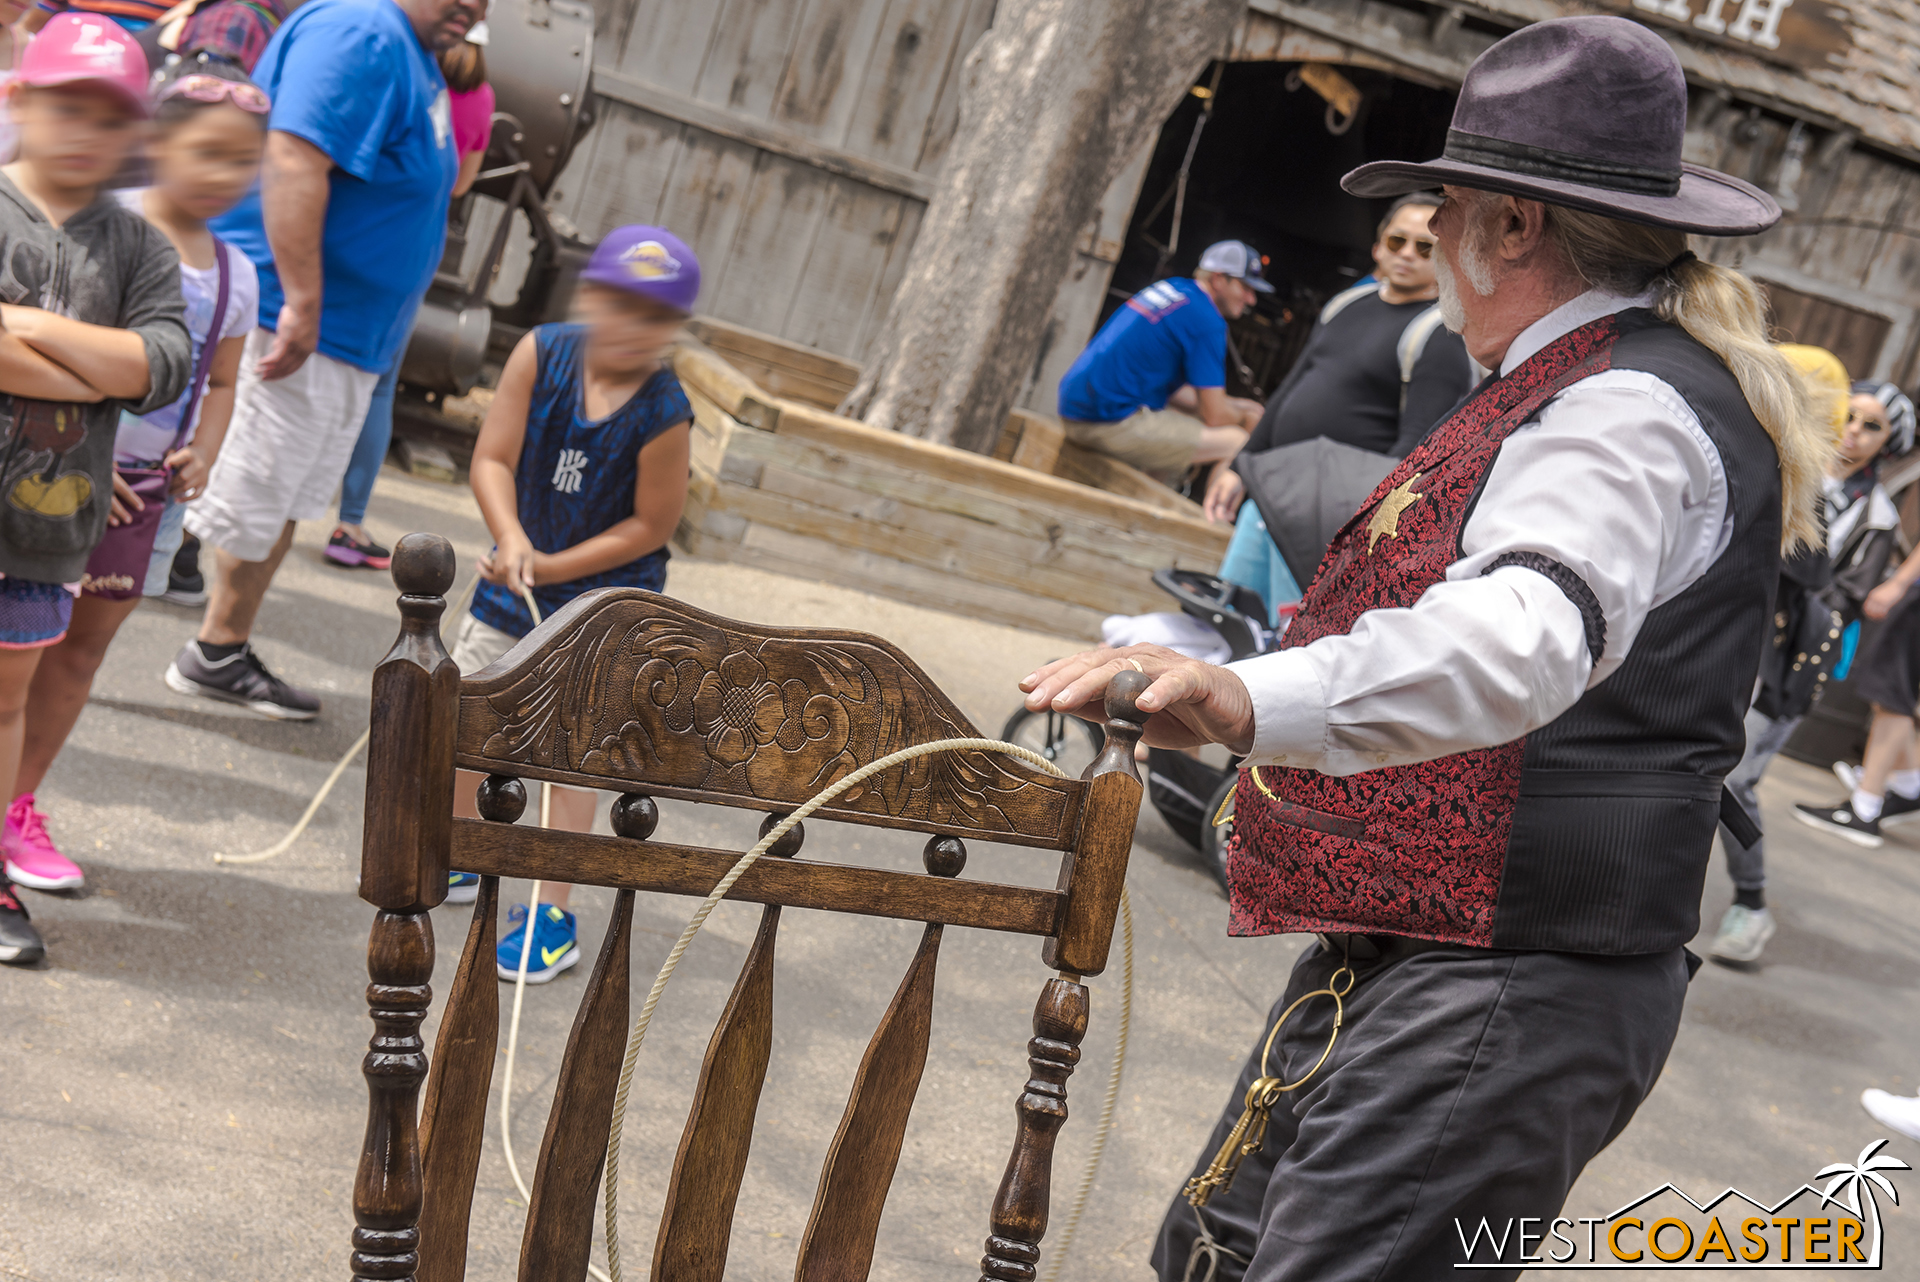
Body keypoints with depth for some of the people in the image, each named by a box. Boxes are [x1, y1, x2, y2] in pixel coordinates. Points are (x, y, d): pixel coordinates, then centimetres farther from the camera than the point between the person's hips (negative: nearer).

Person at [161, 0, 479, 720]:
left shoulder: (418, 63, 15)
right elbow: (293, 160, -29)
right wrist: (301, 302, -32)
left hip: (342, 337, 11)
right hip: (282, 319, -11)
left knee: (280, 505, 16)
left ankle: (222, 657, 26)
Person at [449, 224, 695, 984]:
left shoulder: (663, 416, -25)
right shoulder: (542, 353, -15)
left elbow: (651, 527, -17)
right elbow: (492, 458, -13)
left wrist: (553, 567, -18)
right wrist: (512, 541, -28)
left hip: (607, 594, -5)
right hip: (517, 575, 5)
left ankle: (551, 910, 4)